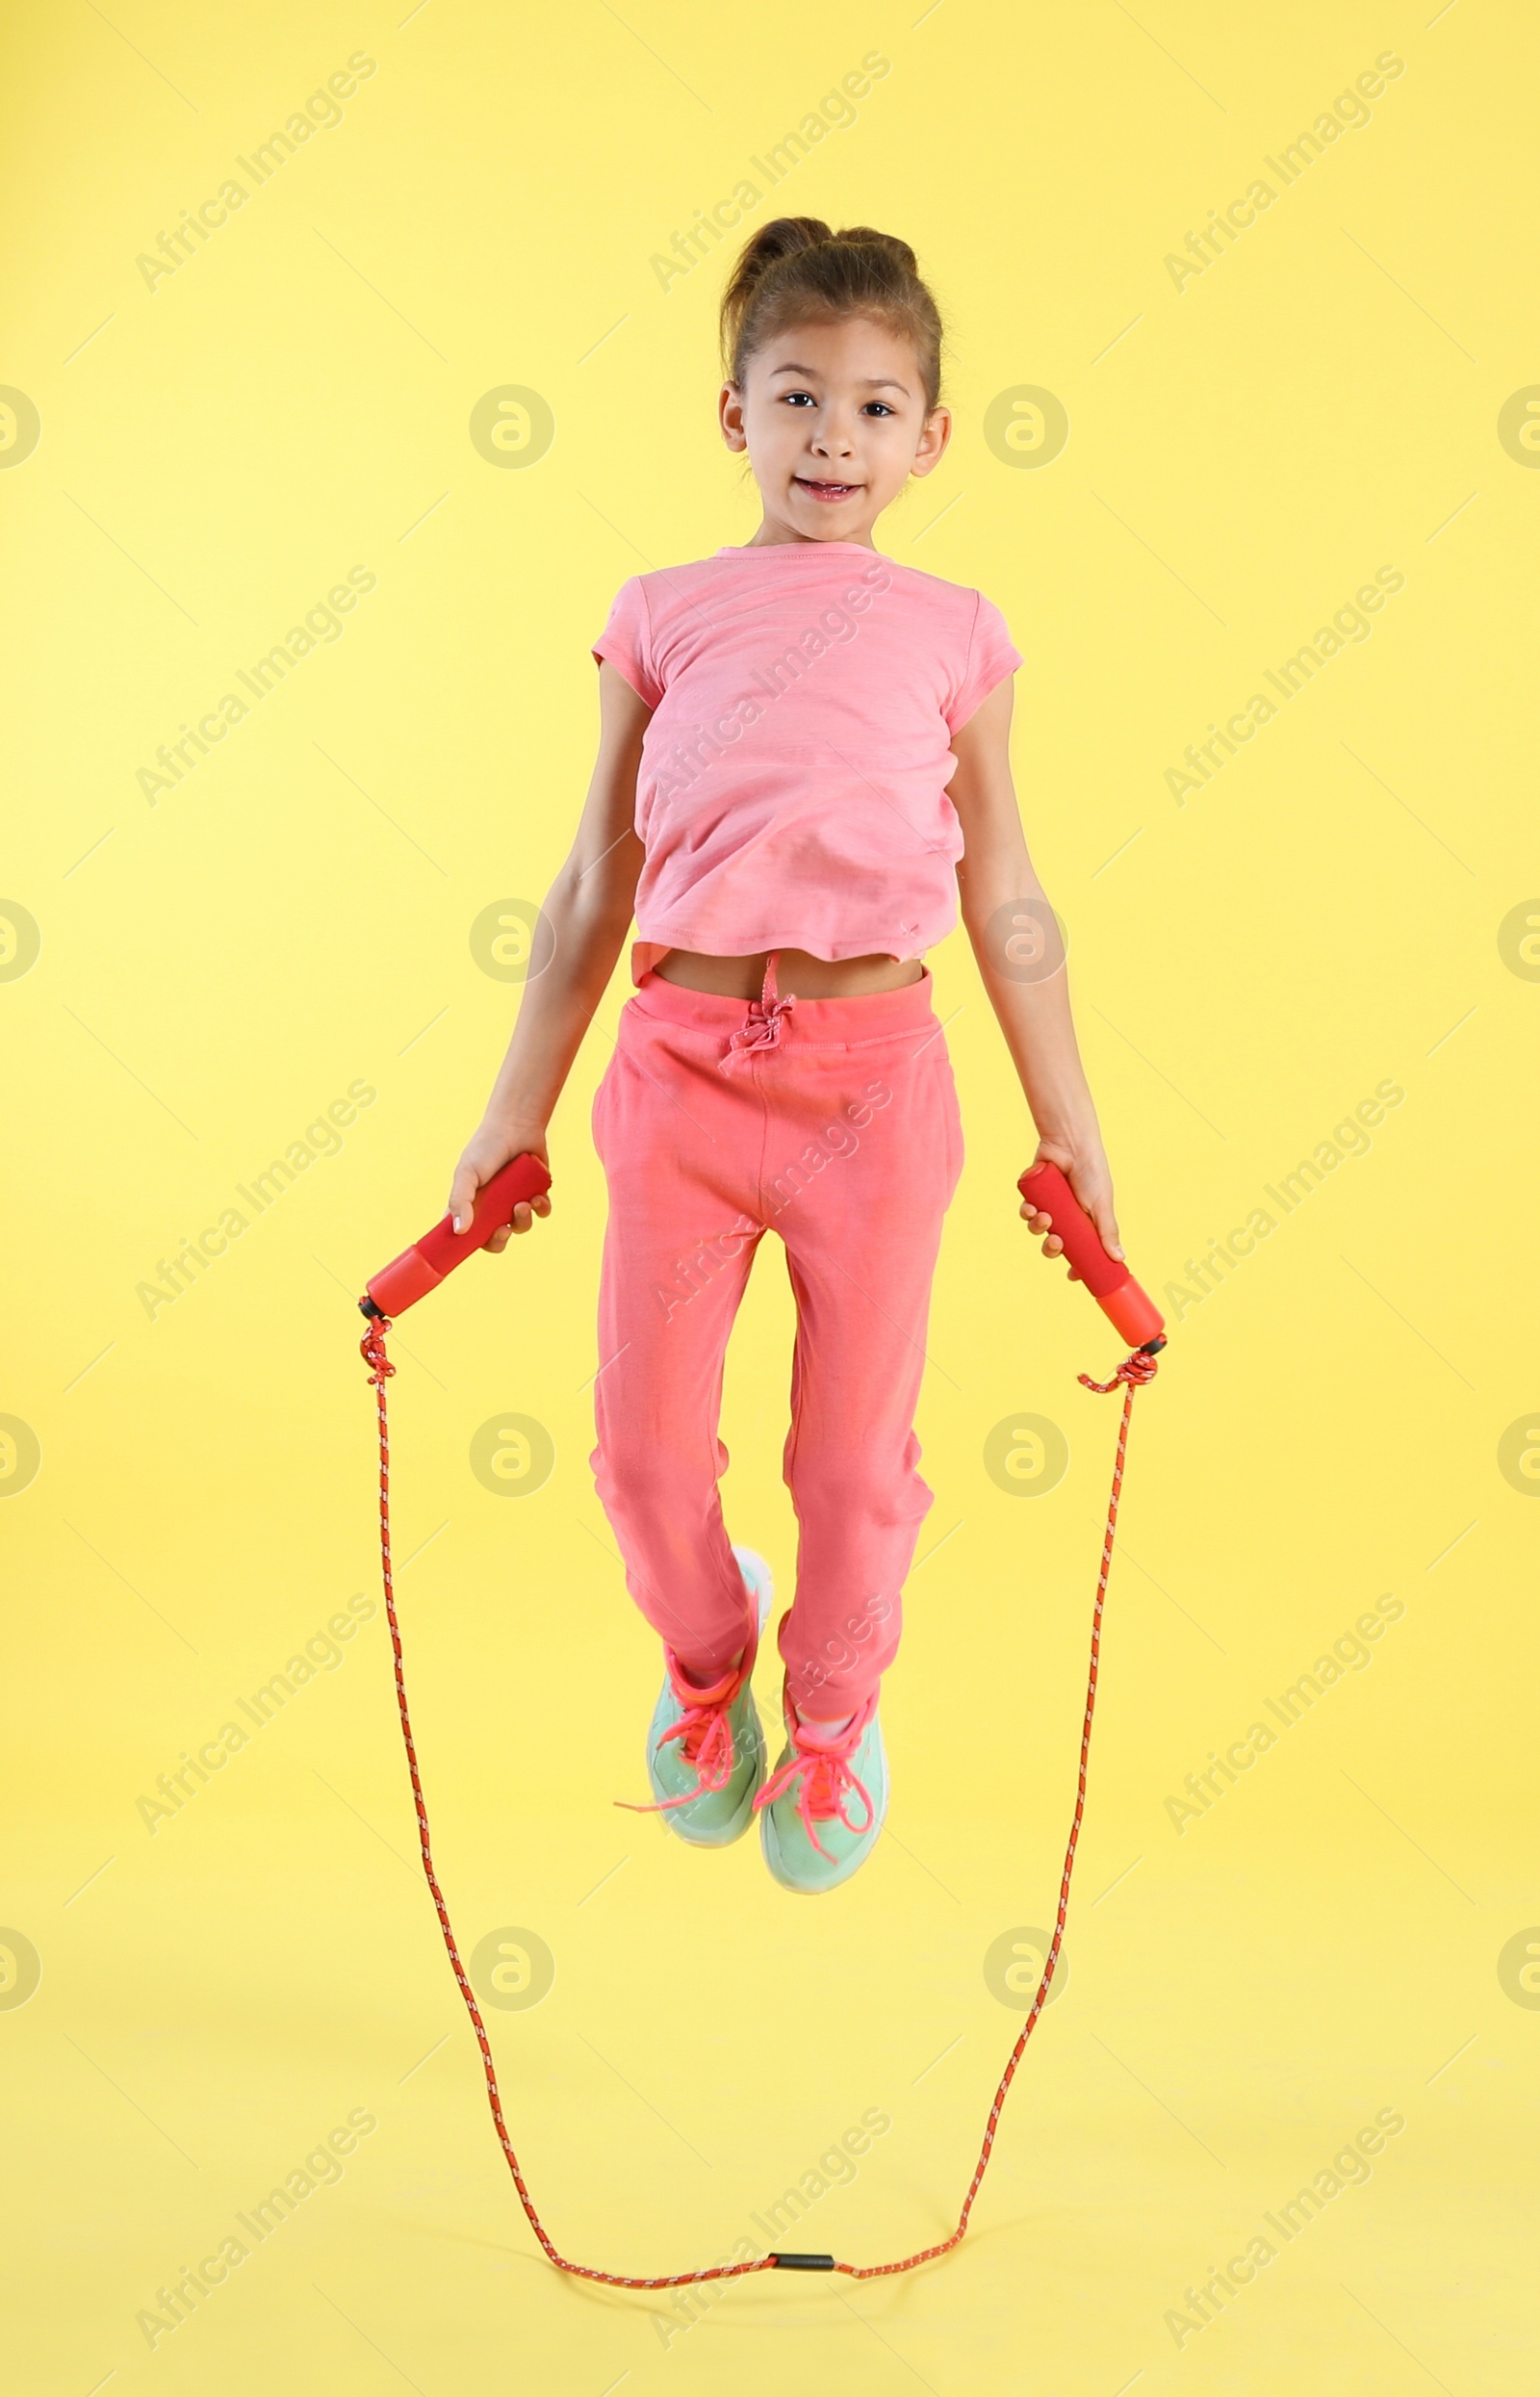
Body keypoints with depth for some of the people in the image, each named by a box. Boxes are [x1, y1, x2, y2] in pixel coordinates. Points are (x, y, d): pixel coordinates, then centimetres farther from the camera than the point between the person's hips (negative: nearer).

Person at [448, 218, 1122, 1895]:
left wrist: (1070, 1125, 11)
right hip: (684, 1060, 1)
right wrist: (515, 1112, 11)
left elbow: (1006, 901, 10)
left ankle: (833, 1709, 37)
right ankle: (704, 1658, 38)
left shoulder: (951, 633, 6)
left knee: (855, 1451, 9)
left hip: (872, 1075, 0)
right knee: (644, 1441, 6)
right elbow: (594, 890, 10)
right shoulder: (666, 615, 6)